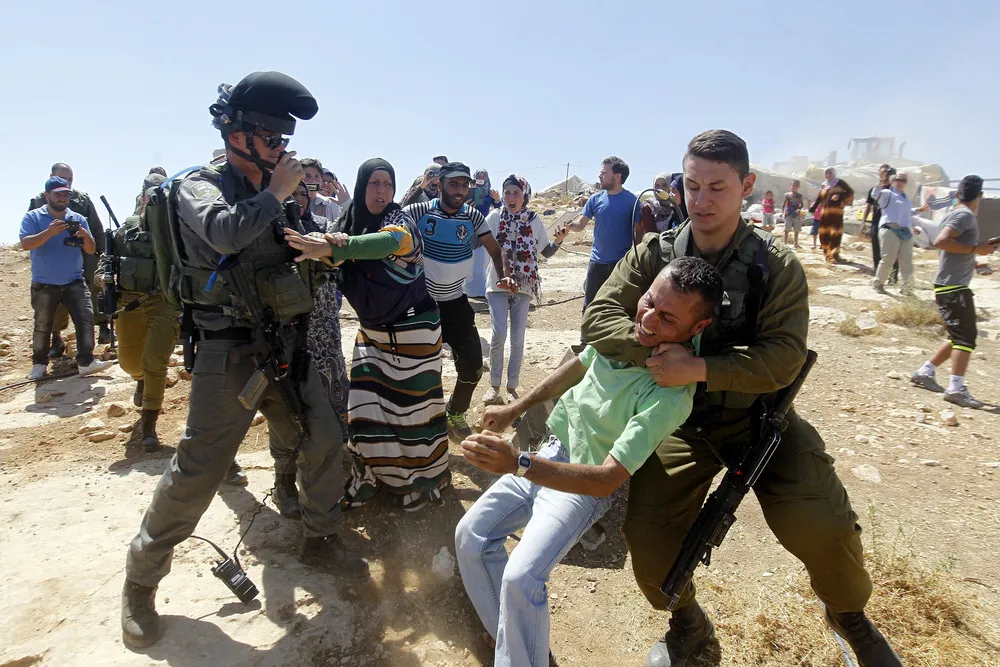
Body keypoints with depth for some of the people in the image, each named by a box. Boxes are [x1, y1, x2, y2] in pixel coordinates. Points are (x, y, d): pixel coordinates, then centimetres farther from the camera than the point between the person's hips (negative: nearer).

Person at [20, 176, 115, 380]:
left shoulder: (78, 219, 5)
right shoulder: (33, 217, -2)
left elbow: (91, 250, 3)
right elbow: (25, 244, -17)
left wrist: (86, 237, -19)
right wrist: (49, 232, -31)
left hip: (74, 282, 2)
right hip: (44, 285, -2)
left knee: (86, 318, -10)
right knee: (42, 325, 10)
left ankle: (86, 362, -6)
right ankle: (39, 364, 26)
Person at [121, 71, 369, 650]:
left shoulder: (272, 195, 13)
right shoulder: (200, 186, -5)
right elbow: (226, 232, -28)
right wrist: (276, 193, -14)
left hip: (288, 343, 7)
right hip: (232, 352, -6)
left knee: (326, 442, 10)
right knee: (197, 471, -3)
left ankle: (320, 540, 31)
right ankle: (141, 578, 20)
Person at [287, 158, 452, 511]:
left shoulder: (400, 220, -14)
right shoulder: (349, 223, 4)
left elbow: (391, 241, -38)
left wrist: (334, 248, -49)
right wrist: (332, 246, -26)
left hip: (414, 328, -5)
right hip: (371, 330, 5)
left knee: (413, 404, 3)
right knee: (366, 407, 4)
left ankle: (421, 480, 22)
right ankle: (369, 477, 23)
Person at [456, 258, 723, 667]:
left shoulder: (671, 395, -29)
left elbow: (607, 479, -31)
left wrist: (517, 464, -39)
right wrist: (514, 411, 12)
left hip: (586, 484, -6)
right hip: (552, 449, 7)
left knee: (521, 576, -24)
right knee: (470, 534, 3)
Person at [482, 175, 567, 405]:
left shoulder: (534, 220, 0)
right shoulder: (494, 217, -4)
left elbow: (546, 252, 5)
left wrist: (558, 240, -12)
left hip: (524, 286, 1)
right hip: (498, 284, -1)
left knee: (518, 339, 5)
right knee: (498, 335, -9)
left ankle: (512, 386, 19)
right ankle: (494, 384, 8)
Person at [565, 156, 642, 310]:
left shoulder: (631, 201, -7)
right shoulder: (595, 198, 2)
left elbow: (637, 232, -3)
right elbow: (581, 224, 4)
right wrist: (570, 225, -18)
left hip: (622, 262, -3)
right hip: (597, 261, 3)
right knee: (589, 306, 10)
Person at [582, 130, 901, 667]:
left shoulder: (778, 267, -8)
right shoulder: (655, 255, -5)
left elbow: (783, 358, -19)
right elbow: (599, 318, -15)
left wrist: (700, 369, -33)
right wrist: (659, 354, -32)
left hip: (758, 416, 0)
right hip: (680, 422, 1)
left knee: (825, 532, -15)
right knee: (647, 540, -9)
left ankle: (850, 617, 25)